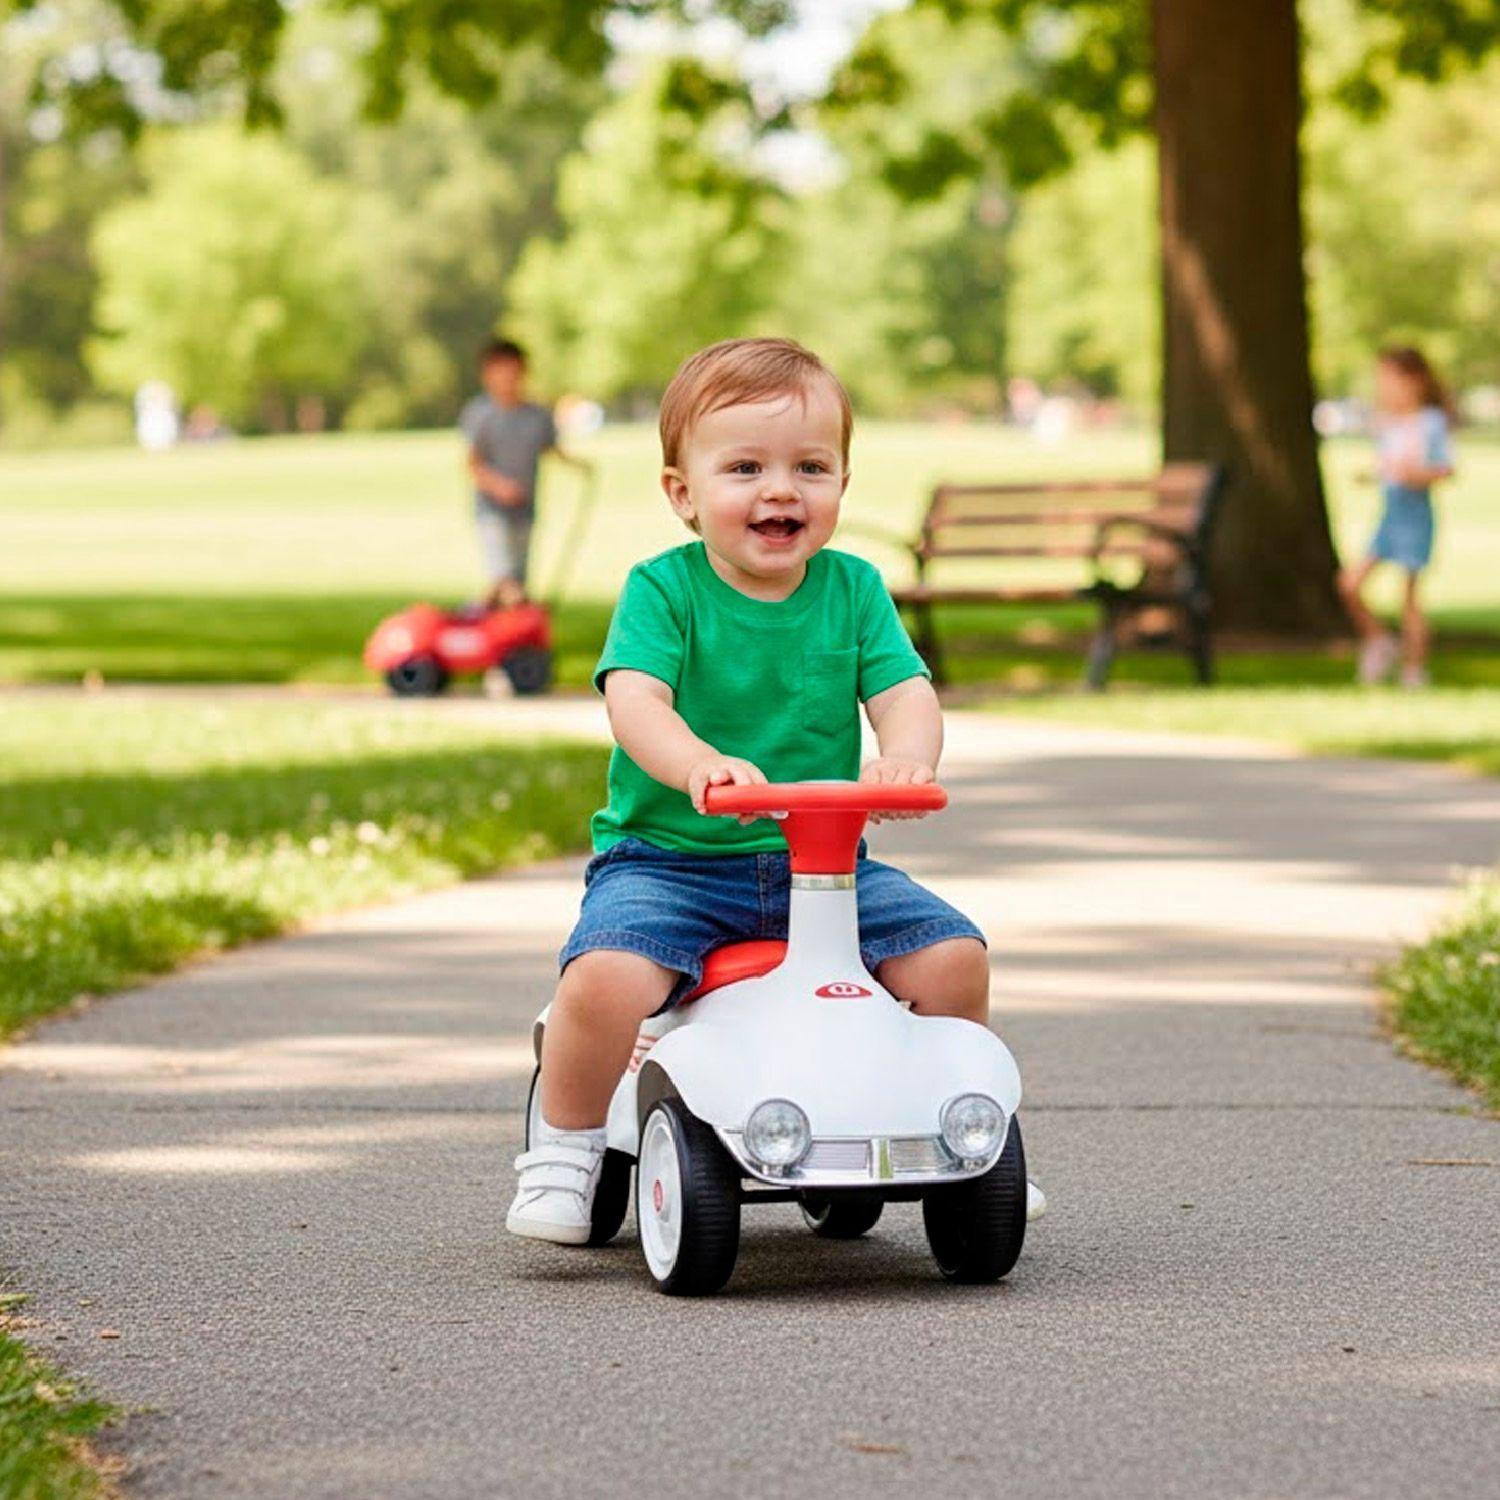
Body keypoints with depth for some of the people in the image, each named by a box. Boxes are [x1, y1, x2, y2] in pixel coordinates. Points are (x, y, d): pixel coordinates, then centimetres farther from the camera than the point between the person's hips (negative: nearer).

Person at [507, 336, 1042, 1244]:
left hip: (822, 863, 3)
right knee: (605, 979, -31)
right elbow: (634, 698, -21)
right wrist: (698, 762, -44)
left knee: (953, 955, -14)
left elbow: (905, 691, -6)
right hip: (665, 856, -3)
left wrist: (907, 755, -31)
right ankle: (563, 1151, -5)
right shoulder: (662, 588, -6)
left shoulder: (853, 588, 5)